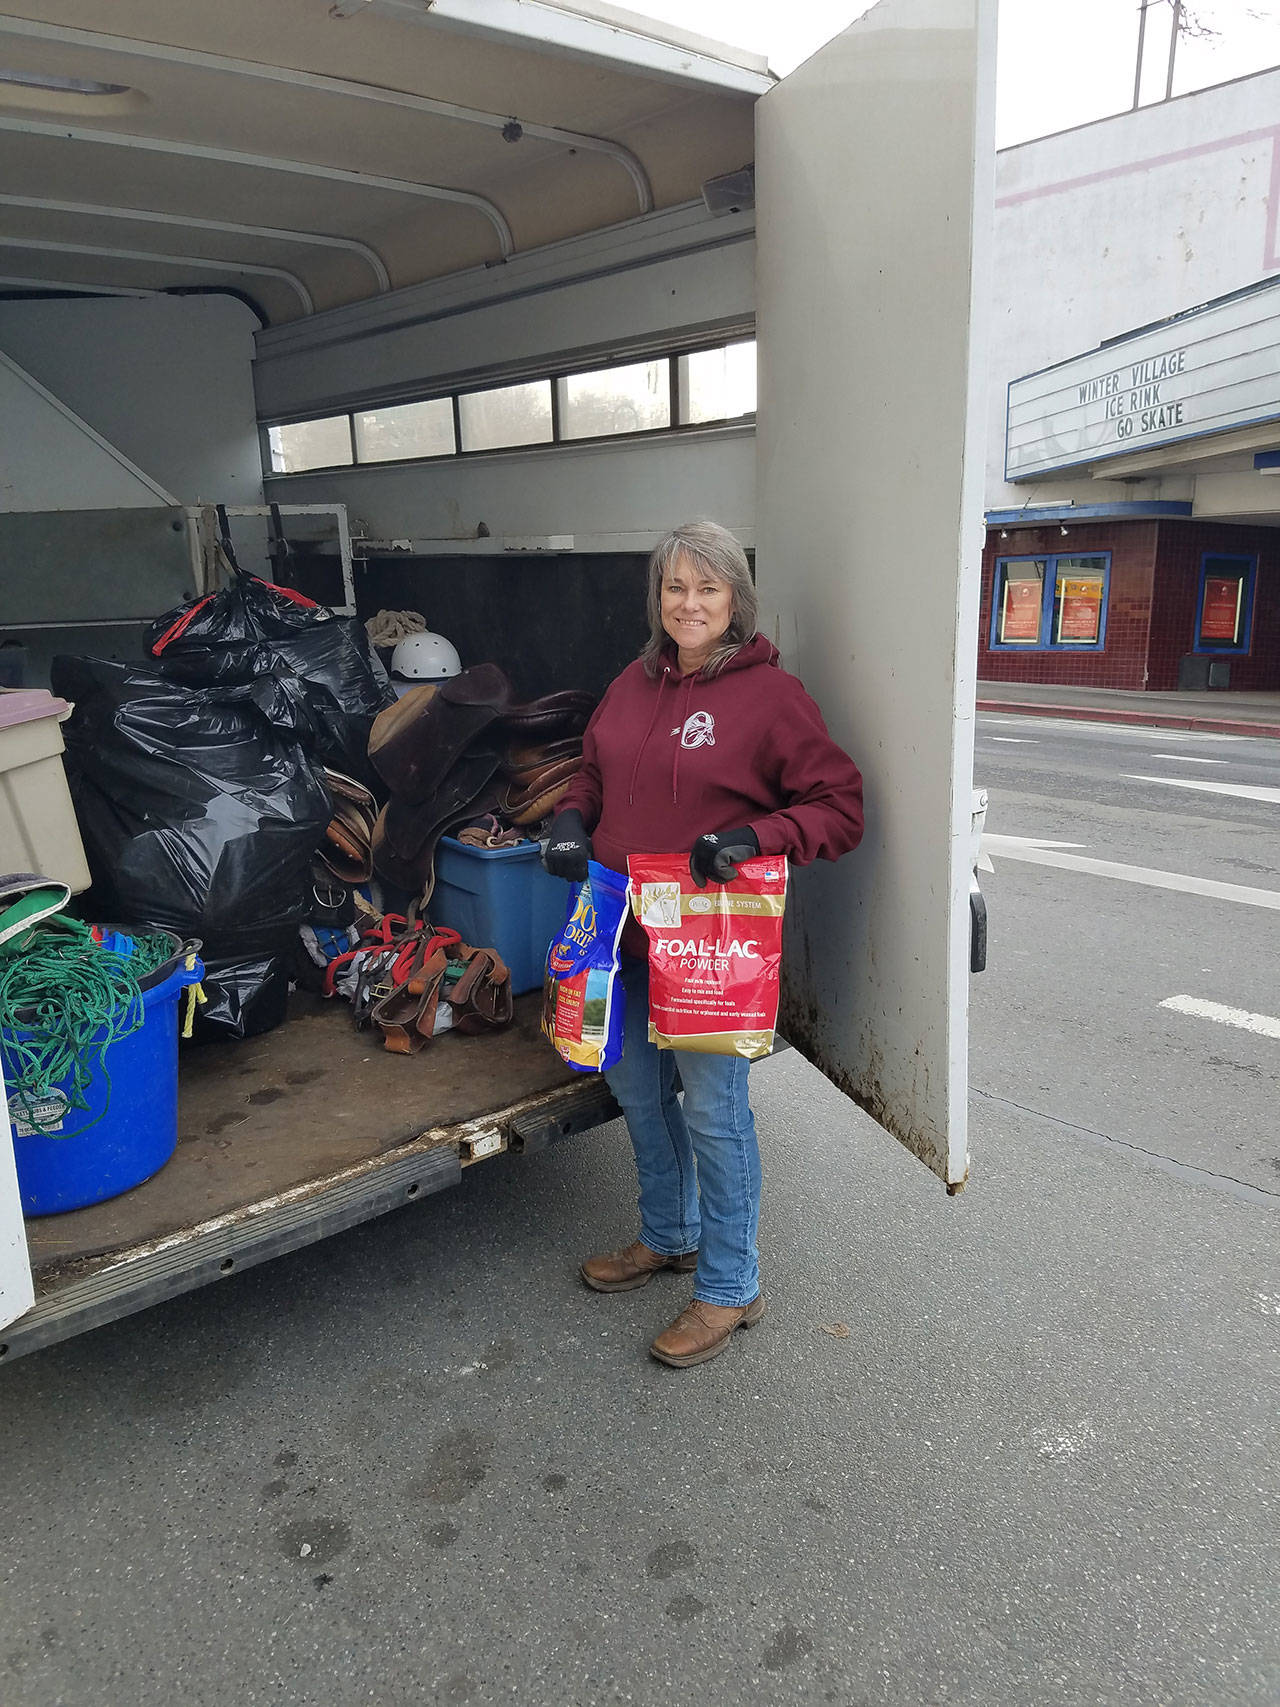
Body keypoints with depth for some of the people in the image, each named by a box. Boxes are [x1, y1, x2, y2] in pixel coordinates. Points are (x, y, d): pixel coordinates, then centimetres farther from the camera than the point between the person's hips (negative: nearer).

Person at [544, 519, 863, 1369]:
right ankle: (669, 1235, 43)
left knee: (713, 1108, 3)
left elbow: (841, 807, -10)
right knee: (637, 1087, 20)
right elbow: (593, 771, 23)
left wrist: (754, 838, -25)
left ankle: (731, 1287, 22)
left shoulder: (770, 694, -10)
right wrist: (571, 822, 2)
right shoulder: (635, 683, 10)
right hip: (622, 928, 7)